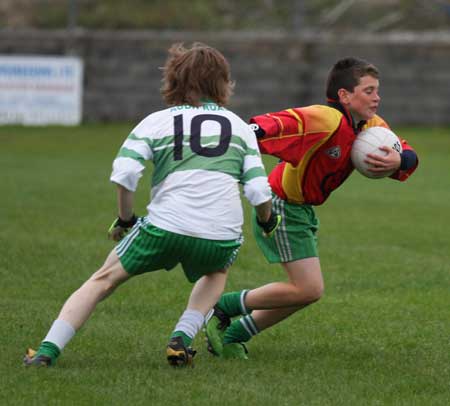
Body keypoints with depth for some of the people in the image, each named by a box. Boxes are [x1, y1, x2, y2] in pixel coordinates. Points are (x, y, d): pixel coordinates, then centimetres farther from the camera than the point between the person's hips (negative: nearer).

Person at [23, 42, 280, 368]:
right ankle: (182, 338, 15)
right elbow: (259, 191, 8)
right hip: (222, 237, 1)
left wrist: (125, 219, 10)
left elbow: (124, 174, -5)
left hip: (165, 227, -1)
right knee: (217, 271, 37)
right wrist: (267, 220, 28)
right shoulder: (240, 126, 16)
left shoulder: (156, 122, 11)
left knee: (104, 280, 16)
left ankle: (48, 351, 4)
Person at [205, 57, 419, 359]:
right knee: (310, 289, -12)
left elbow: (409, 154, 1)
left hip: (304, 210, 10)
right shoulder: (323, 120, -27)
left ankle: (231, 335, 22)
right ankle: (223, 308, 1)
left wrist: (399, 161, -22)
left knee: (306, 291, 13)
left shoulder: (372, 127, 0)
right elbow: (267, 128, -37)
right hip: (282, 207, -10)